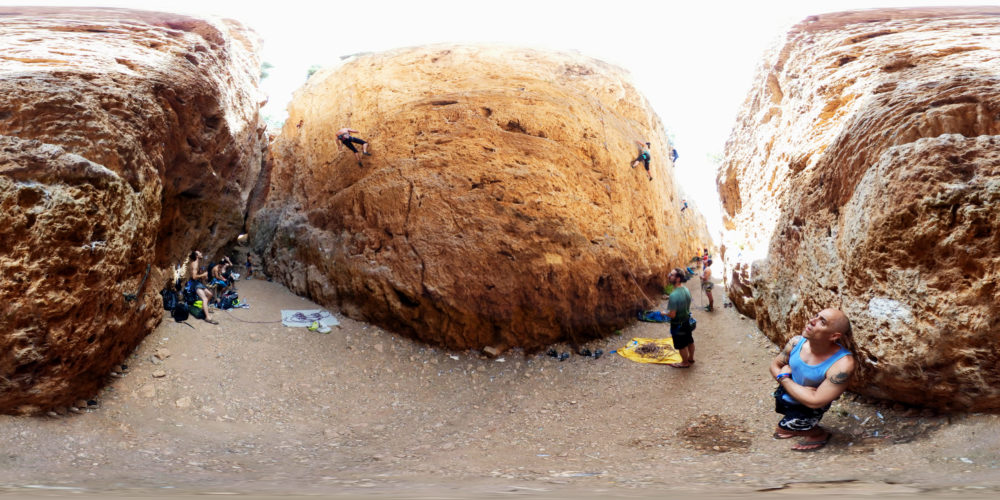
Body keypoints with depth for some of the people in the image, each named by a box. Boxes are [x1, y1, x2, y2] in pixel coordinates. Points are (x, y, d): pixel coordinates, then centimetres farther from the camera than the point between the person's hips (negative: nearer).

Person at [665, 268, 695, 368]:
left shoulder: (674, 295, -33)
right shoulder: (686, 289, -8)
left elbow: (672, 315, -29)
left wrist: (664, 313, -9)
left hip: (678, 324, -8)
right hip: (687, 320, 8)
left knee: (681, 345, 14)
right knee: (689, 341, 25)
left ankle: (685, 363, 33)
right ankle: (691, 359, 44)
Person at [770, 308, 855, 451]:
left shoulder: (842, 364, -35)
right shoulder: (797, 342, -19)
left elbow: (814, 401, -33)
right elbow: (775, 365, -1)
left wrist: (784, 379, -23)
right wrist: (800, 390, -17)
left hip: (808, 408, -6)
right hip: (785, 395, 6)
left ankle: (818, 434, 11)